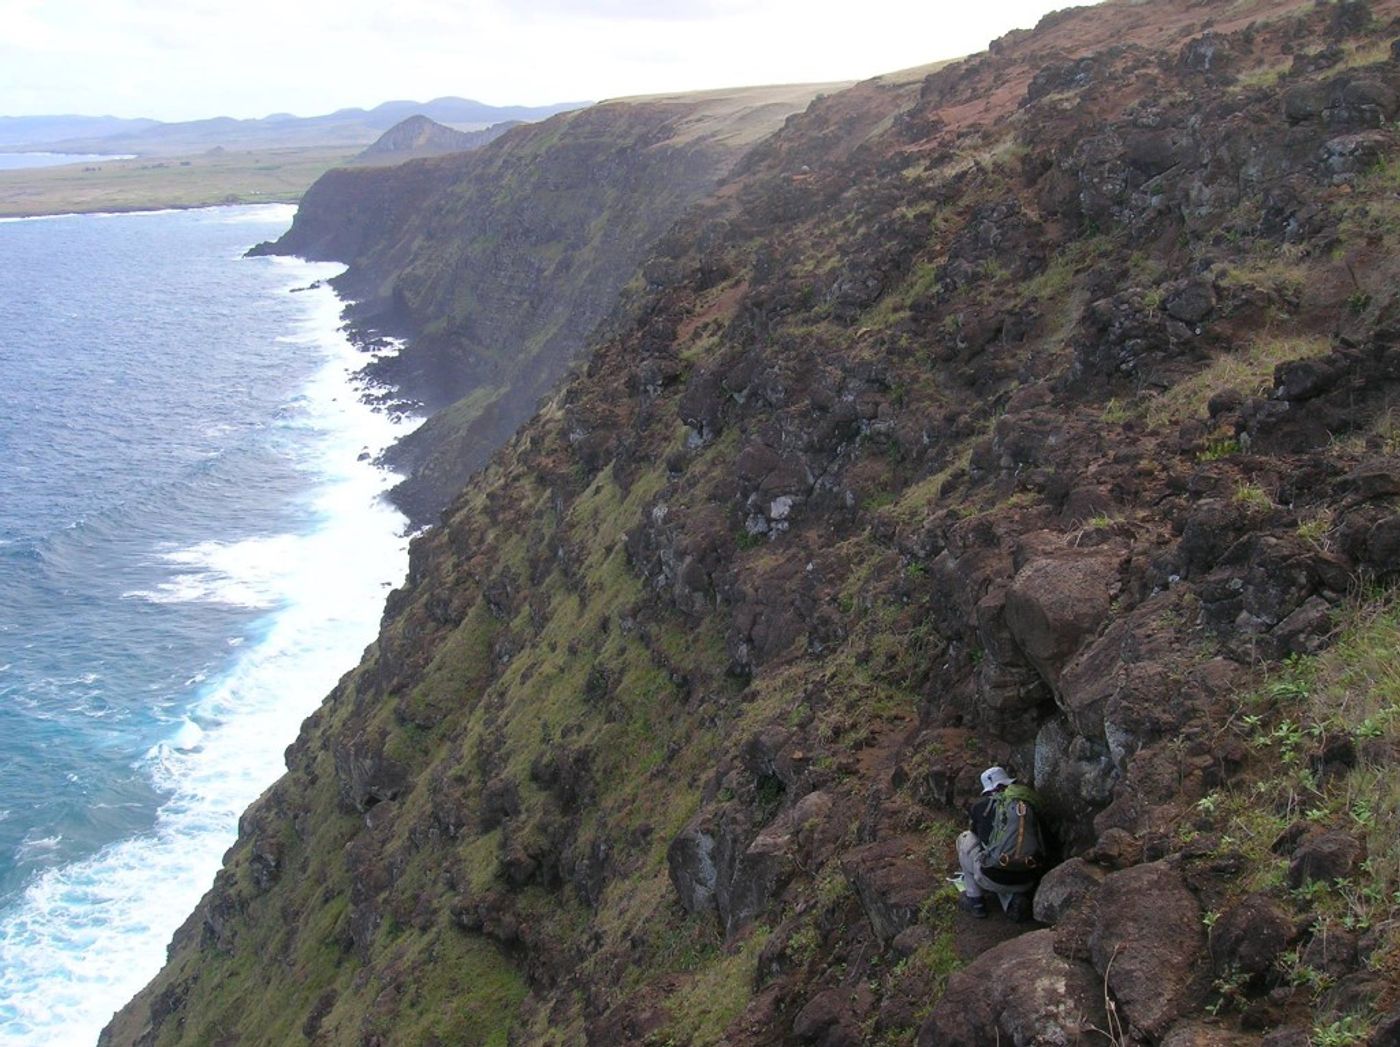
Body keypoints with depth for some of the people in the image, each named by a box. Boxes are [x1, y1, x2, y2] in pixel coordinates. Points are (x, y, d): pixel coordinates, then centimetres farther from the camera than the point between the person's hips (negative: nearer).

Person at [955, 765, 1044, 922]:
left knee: (965, 839, 22)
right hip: (1027, 882, 4)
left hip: (993, 880, -4)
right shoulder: (1028, 804, 11)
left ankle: (974, 901, 21)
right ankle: (1014, 899, 9)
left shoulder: (981, 805, 3)